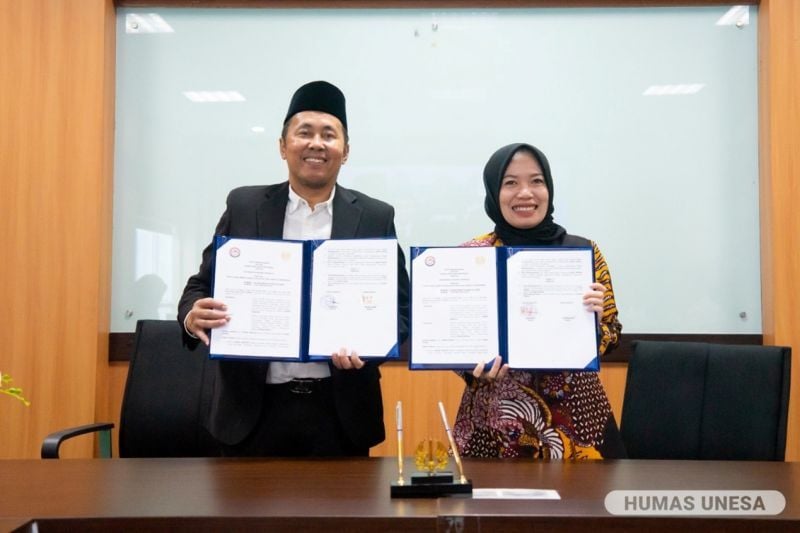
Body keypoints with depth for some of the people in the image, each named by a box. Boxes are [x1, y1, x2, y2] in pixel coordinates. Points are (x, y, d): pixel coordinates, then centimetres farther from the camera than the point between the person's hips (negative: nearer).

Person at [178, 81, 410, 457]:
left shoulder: (375, 217, 3)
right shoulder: (244, 207, 4)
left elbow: (400, 307, 3)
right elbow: (202, 285, 7)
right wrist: (193, 317, -17)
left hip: (340, 409, 0)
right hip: (255, 408, 0)